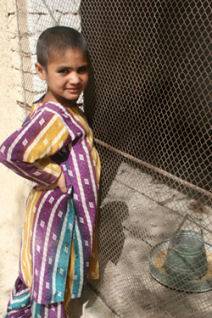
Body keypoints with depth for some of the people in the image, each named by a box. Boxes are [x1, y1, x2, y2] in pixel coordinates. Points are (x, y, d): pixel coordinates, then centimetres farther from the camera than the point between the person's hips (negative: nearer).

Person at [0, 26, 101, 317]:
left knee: (37, 267, 27)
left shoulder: (56, 109, 0)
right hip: (58, 209, -9)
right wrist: (55, 177, -24)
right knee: (52, 274, 12)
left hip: (67, 205, 9)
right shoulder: (52, 117, -29)